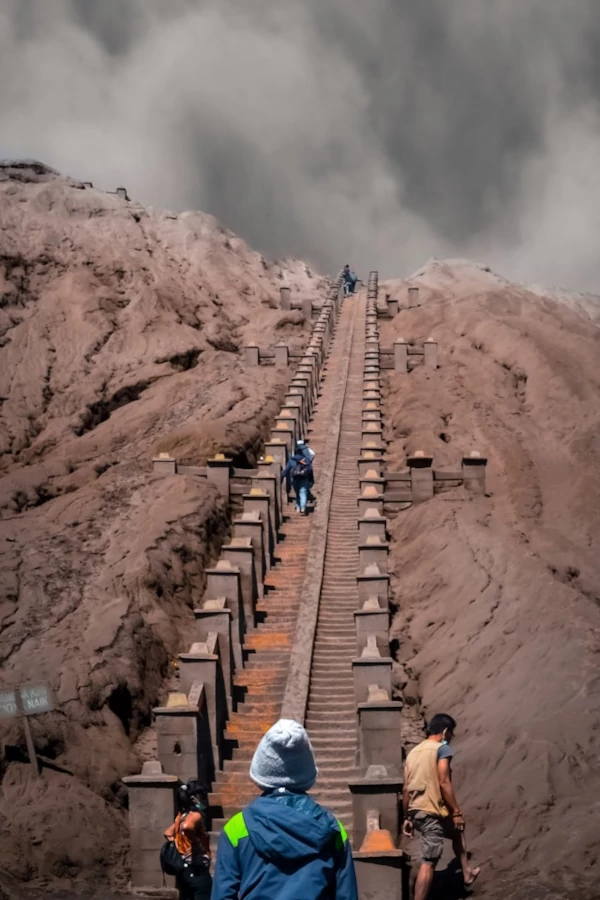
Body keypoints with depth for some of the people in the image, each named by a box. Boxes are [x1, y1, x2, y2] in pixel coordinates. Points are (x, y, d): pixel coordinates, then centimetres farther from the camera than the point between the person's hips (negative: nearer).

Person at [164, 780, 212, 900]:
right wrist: (196, 843, -23)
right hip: (197, 871, -9)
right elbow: (186, 827, -36)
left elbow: (168, 833, 20)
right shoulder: (196, 815, -16)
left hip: (183, 869, 9)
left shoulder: (182, 816, 10)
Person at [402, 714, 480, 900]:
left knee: (457, 830, 30)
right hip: (432, 812, -8)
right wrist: (457, 812, -11)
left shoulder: (413, 752, 14)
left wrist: (407, 817, 18)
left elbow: (406, 789, 14)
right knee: (428, 862, -5)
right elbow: (444, 783, -17)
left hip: (416, 812, 8)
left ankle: (467, 873, 37)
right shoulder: (442, 748, -8)